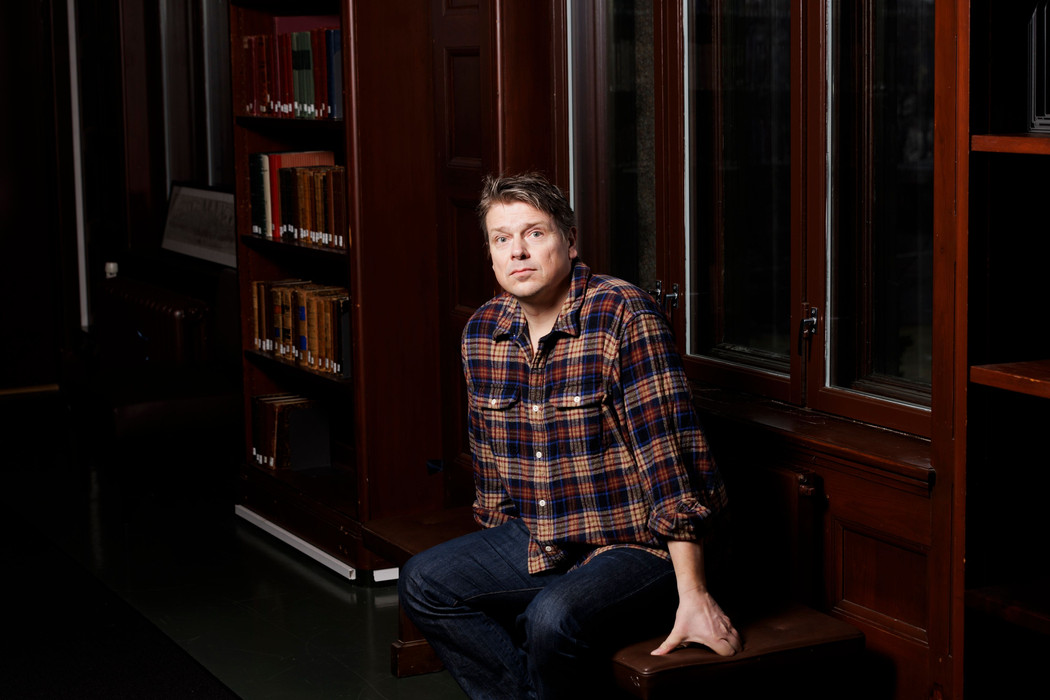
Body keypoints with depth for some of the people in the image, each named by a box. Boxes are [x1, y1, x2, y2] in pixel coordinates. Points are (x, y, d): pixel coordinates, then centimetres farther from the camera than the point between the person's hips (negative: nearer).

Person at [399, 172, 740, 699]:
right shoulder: (482, 332, 4)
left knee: (553, 618, -31)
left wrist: (693, 597, -25)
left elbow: (668, 455, -22)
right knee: (423, 582, -8)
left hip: (636, 547, -7)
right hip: (533, 543, 7)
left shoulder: (623, 315, -18)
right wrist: (491, 565, 17)